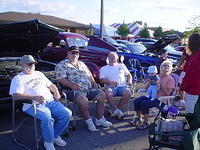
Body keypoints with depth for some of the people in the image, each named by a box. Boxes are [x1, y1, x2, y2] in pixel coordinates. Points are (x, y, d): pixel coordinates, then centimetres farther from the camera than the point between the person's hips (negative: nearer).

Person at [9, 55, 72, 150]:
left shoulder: (39, 74, 26)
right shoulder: (18, 78, 5)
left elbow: (50, 85, 31)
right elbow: (15, 96, -10)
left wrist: (56, 92, 7)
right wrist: (34, 97, -23)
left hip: (51, 101, 6)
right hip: (33, 105, -6)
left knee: (67, 113, -13)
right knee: (47, 118, -34)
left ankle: (55, 136, 6)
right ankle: (48, 142, -9)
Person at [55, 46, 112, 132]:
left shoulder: (81, 64, 26)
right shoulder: (62, 65, 3)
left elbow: (89, 74, 29)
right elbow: (60, 79, -11)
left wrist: (93, 82, 9)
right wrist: (71, 85, -25)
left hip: (89, 88, 7)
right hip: (75, 90, -7)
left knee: (102, 95, -5)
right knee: (83, 100, -35)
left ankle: (100, 119, 5)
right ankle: (88, 121, -13)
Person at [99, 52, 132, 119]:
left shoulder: (121, 65, 23)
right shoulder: (104, 68, 15)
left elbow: (129, 75, 25)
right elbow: (102, 80, 2)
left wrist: (129, 81, 3)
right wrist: (111, 82, -16)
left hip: (122, 86, 2)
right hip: (111, 87, -1)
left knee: (128, 93, -31)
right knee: (107, 93, -36)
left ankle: (114, 109, -17)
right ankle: (117, 110, -22)